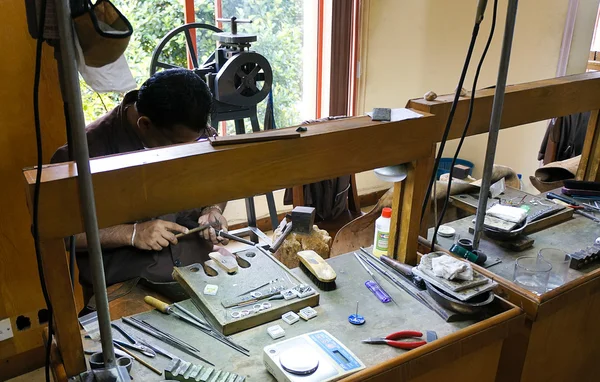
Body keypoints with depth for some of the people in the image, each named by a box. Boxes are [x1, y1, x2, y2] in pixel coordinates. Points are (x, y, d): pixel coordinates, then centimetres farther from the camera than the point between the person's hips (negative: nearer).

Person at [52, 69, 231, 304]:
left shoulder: (197, 134, -4)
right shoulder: (90, 151, -19)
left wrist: (212, 211, -6)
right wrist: (130, 233, -22)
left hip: (199, 257, 5)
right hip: (124, 283, -4)